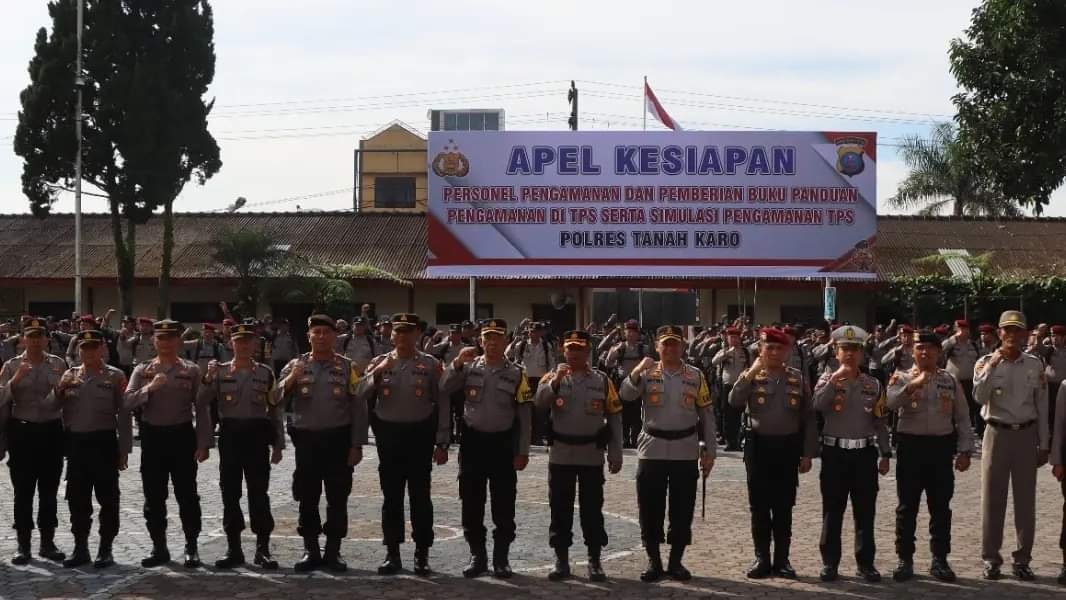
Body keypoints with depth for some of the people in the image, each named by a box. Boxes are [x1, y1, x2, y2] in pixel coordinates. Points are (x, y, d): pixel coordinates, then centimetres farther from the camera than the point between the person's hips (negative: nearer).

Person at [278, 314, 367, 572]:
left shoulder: (347, 367, 2)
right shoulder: (296, 365, 5)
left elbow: (358, 408, 0)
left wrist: (357, 445, -6)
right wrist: (289, 381, -23)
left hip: (338, 439, -1)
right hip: (306, 439, 1)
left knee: (337, 500, 4)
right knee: (307, 499, 6)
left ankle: (333, 552, 13)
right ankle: (311, 551, 16)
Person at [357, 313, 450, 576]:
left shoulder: (430, 365, -1)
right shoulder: (380, 362, 4)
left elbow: (442, 405, 0)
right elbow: (360, 396, -5)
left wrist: (442, 443, -4)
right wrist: (377, 373, -19)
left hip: (420, 434, -2)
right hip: (389, 434, 2)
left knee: (420, 496, 3)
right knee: (391, 496, 7)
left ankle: (422, 554, 11)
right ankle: (392, 554, 16)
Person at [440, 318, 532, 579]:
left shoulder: (516, 374, -1)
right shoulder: (469, 367, 2)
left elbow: (525, 415, 0)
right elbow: (444, 389, -9)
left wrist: (522, 451, -4)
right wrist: (457, 362, -20)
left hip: (503, 443, -1)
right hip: (472, 441, 1)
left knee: (503, 506, 3)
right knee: (472, 503, 6)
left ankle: (501, 558, 13)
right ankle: (477, 556, 17)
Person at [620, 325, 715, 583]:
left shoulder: (696, 376, 4)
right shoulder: (647, 373, 2)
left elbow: (706, 416, 6)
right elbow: (625, 395, -15)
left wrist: (709, 451, 3)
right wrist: (637, 372, -29)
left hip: (686, 452, 0)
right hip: (652, 450, 0)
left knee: (682, 509, 4)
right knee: (650, 508, 3)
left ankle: (676, 562, 17)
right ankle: (654, 562, 15)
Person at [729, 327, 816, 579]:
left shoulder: (798, 378, 3)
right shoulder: (751, 376, 1)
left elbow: (808, 417, 4)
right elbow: (734, 402, -16)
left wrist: (807, 453, 0)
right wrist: (751, 372, -18)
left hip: (788, 447, 0)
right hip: (759, 446, 0)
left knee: (784, 507, 6)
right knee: (759, 506, 4)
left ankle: (782, 559, 14)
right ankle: (762, 558, 13)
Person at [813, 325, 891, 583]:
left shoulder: (873, 384, 7)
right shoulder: (827, 380, 1)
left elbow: (879, 423, 9)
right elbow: (817, 406, -19)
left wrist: (885, 454, 5)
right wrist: (835, 378, -21)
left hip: (865, 453, 2)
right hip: (835, 453, -2)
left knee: (865, 512, 6)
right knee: (832, 511, 4)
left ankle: (866, 562, 14)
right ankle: (830, 562, 11)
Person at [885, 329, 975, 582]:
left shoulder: (950, 381, 8)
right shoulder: (902, 378, 2)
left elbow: (962, 418, 8)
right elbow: (890, 403, -19)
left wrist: (964, 450, 1)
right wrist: (912, 386, -32)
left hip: (941, 446, 2)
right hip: (910, 445, -2)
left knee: (940, 507, 7)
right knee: (908, 506, 3)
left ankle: (940, 559, 15)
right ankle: (905, 559, 10)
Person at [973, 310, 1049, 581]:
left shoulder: (1034, 365, 4)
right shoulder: (986, 363, -1)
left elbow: (1042, 406, 7)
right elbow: (980, 397, -17)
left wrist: (1044, 444, 4)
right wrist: (993, 364, -21)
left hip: (1026, 435, 1)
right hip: (997, 434, -1)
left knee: (1026, 499, 4)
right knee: (992, 497, 1)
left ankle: (1022, 560, 12)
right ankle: (991, 558, 10)